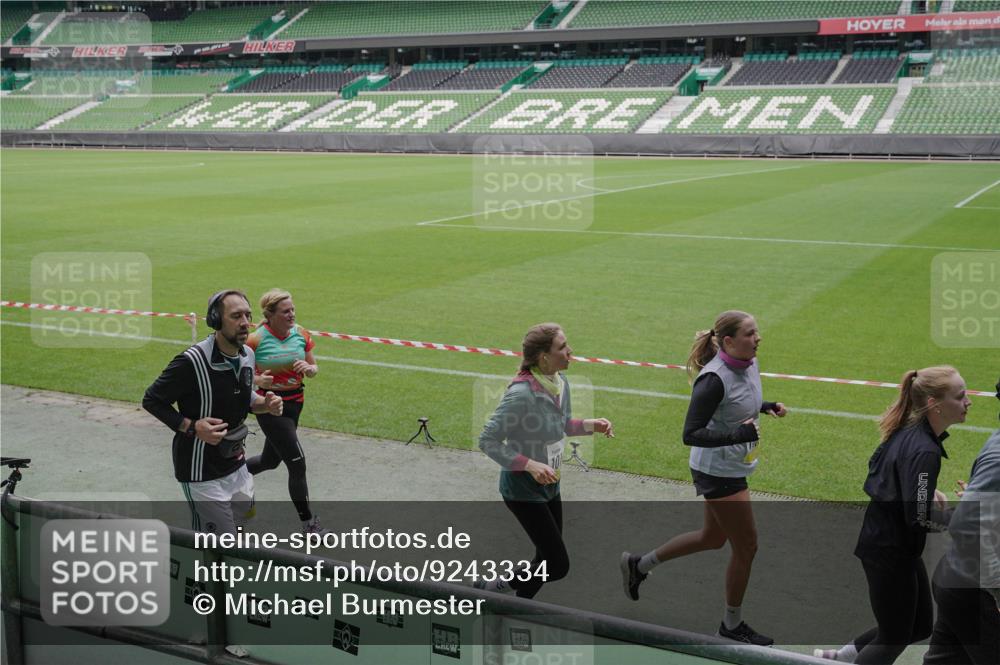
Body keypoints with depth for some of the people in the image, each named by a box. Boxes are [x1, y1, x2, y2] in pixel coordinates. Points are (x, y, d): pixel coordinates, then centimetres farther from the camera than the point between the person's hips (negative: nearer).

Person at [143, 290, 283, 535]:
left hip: (235, 464, 7)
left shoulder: (247, 355, 1)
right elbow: (151, 400, -11)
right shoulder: (192, 361, -22)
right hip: (202, 472, -7)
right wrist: (192, 427, -23)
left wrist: (264, 405, -4)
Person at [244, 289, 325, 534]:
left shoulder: (300, 334, -1)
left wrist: (308, 368, -15)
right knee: (297, 464, -7)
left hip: (295, 402, 6)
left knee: (270, 460, 21)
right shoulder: (255, 339, -16)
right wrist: (258, 380, -27)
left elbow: (314, 369, 9)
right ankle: (308, 522, 6)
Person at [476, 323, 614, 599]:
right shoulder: (522, 393, -27)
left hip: (549, 484, 9)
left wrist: (591, 425, 1)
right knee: (558, 566, -5)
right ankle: (490, 588, 13)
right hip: (523, 488, -9)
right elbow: (488, 440, -23)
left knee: (548, 561, 17)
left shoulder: (560, 382, 0)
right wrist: (531, 465, -30)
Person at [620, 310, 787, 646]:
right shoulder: (714, 379, -27)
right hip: (718, 472, -9)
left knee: (712, 538, 22)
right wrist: (737, 435, -35)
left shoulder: (749, 365, 0)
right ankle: (732, 624, 25)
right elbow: (691, 434, -26)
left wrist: (766, 407, 0)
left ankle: (639, 564, 37)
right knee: (746, 546, 3)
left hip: (731, 468, 9)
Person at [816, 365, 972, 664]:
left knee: (920, 626, 21)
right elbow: (920, 517, -28)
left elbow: (877, 465, 14)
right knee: (893, 639, 7)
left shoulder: (905, 431, -1)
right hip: (890, 553, -9)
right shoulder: (924, 452, -28)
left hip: (882, 537, 9)